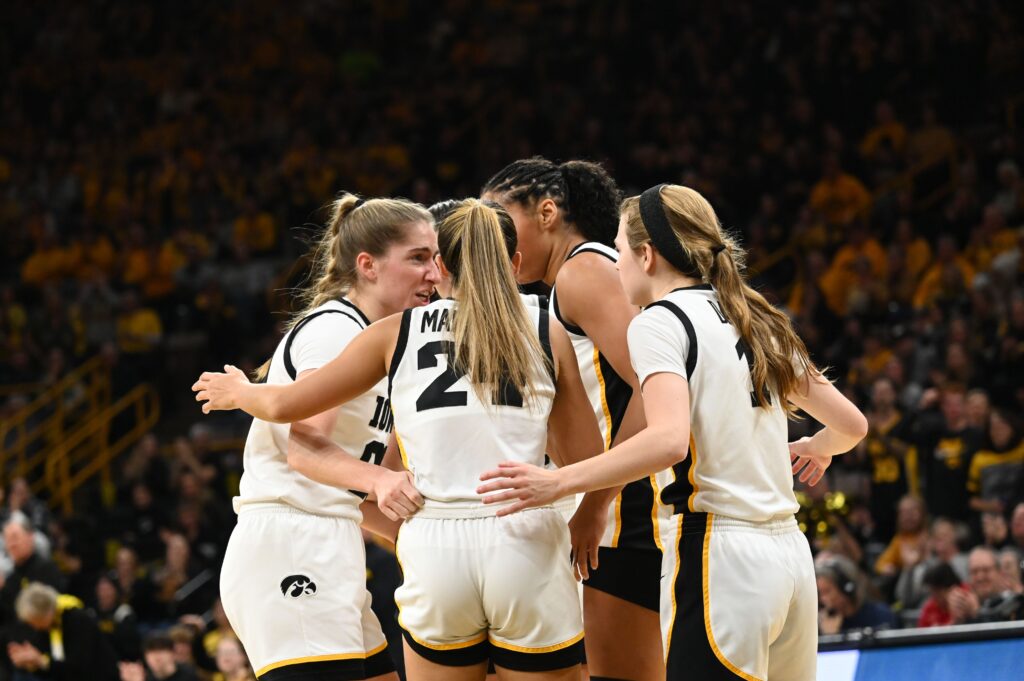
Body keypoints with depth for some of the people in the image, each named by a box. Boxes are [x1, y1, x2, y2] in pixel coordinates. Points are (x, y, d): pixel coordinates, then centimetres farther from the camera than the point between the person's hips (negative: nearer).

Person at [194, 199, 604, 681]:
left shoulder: (399, 332, 10)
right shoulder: (547, 333, 8)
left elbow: (286, 405, 15)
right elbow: (586, 460, 8)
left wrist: (238, 392, 36)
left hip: (436, 551, 1)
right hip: (524, 545, -1)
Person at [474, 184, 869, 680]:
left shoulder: (660, 320, -5)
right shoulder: (753, 322, 18)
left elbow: (669, 440, -22)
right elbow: (851, 423, 22)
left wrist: (558, 483, -21)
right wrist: (819, 448, 45)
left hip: (719, 555, -8)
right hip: (789, 554, 8)